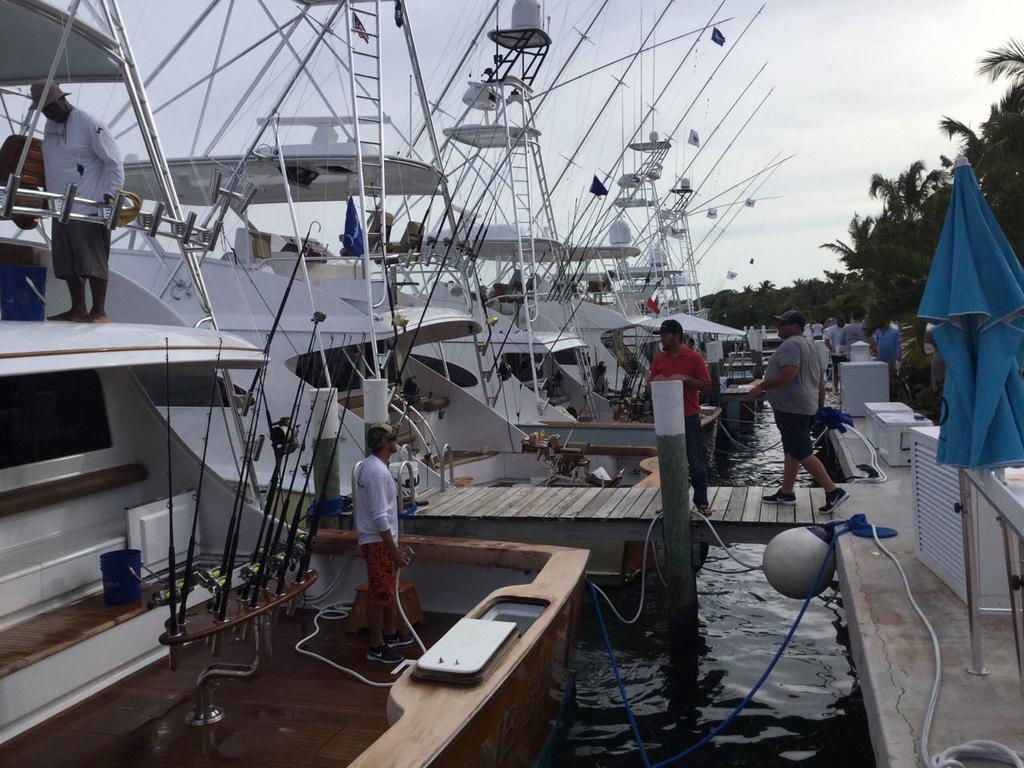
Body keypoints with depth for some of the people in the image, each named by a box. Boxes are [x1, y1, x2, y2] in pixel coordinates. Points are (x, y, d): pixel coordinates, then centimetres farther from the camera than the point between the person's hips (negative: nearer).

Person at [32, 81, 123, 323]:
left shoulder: (90, 125, -8)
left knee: (92, 262, -7)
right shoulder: (50, 125, 16)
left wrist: (109, 194, -19)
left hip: (88, 209, -8)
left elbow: (114, 163, -10)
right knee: (67, 264, 9)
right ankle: (77, 310, 17)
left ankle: (99, 311, -2)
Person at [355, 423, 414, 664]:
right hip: (378, 542, -10)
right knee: (379, 595, -1)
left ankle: (391, 635, 35)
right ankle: (376, 648, 9)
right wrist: (394, 551, -22)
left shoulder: (372, 466, 10)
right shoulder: (377, 472, -23)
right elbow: (379, 516, -25)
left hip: (382, 540, 10)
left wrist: (395, 547, 22)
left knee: (389, 590, 21)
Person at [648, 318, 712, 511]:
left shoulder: (694, 357, -5)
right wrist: (655, 380, -12)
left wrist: (686, 379, -20)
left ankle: (701, 501, 13)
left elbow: (707, 386, -6)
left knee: (696, 462, 2)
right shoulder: (658, 359, 7)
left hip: (689, 417, -4)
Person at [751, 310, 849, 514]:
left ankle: (833, 491, -8)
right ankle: (786, 493, 22)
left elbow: (789, 374, -28)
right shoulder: (810, 345, 18)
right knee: (791, 451, 15)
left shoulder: (791, 345, -15)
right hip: (807, 408, 11)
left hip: (792, 409, -11)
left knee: (802, 453, -9)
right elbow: (820, 380, 22)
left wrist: (762, 386, -19)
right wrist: (821, 406, 28)